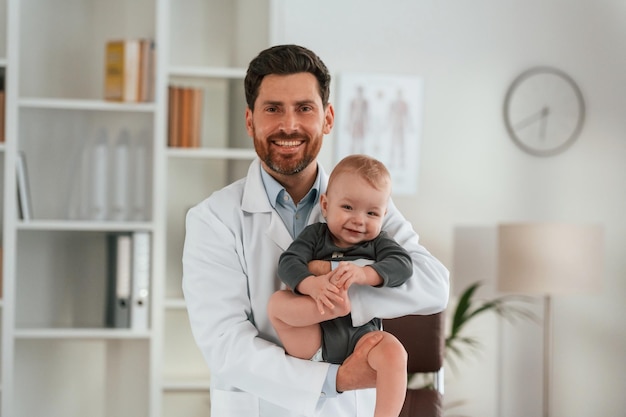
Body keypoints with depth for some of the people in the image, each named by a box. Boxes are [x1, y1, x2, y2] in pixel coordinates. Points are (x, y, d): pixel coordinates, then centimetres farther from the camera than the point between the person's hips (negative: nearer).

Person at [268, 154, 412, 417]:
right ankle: (339, 304, -35)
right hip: (313, 339, 0)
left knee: (393, 352, -29)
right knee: (277, 302, -22)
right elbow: (288, 262, -9)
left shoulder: (378, 242, 10)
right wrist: (311, 285, -31)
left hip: (360, 336, 0)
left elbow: (403, 264, -11)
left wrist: (365, 274, -30)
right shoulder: (315, 235, 8)